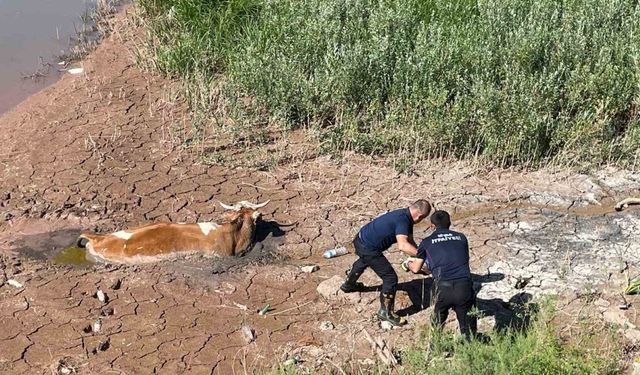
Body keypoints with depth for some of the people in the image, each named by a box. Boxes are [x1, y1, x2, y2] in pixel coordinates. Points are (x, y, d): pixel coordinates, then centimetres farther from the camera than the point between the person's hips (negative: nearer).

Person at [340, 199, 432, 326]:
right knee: (390, 278, -4)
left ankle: (348, 285, 66)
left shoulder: (405, 216, 3)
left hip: (360, 239, 10)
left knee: (364, 261, 41)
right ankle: (385, 312, 10)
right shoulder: (403, 220, -26)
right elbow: (403, 245, -40)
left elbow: (410, 242, 5)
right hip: (368, 248, -10)